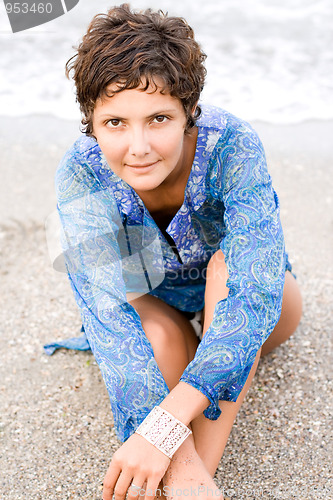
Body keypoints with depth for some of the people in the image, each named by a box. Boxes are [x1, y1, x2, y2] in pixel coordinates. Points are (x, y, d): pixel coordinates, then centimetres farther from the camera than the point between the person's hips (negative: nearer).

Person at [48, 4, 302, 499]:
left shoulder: (232, 146, -32)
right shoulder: (81, 175, -28)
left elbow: (255, 290, -41)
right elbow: (109, 310, -36)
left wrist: (164, 428, -52)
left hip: (250, 311, 0)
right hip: (160, 314, 1)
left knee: (230, 265, -34)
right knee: (154, 329, -35)